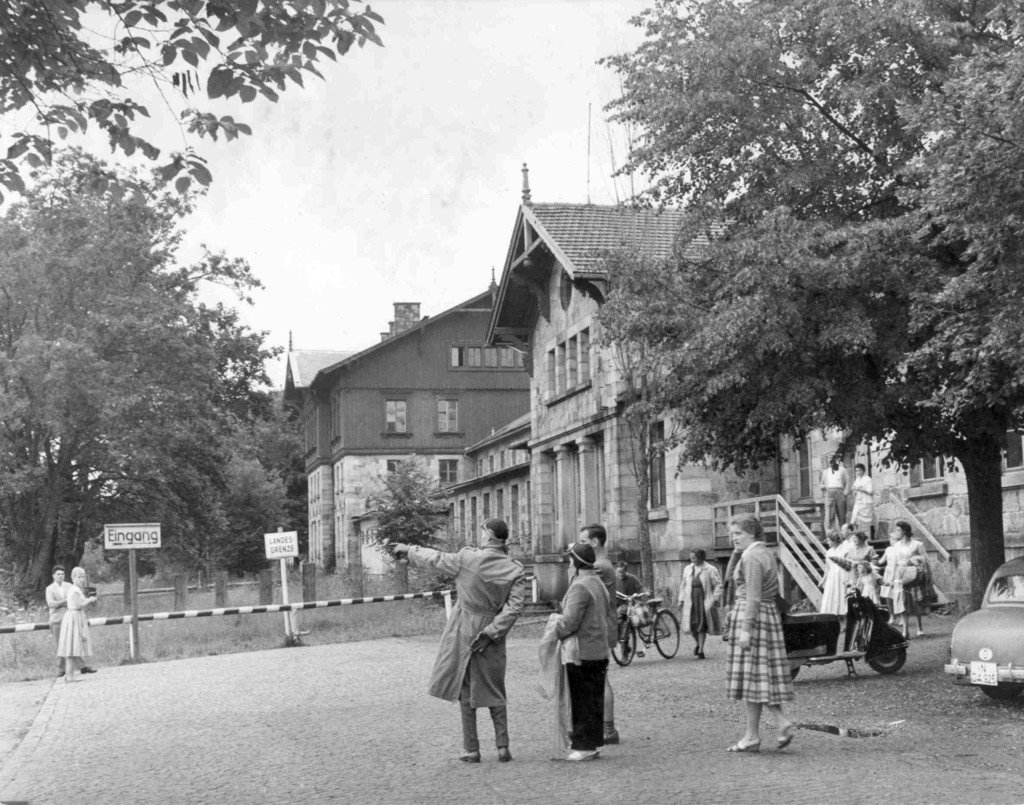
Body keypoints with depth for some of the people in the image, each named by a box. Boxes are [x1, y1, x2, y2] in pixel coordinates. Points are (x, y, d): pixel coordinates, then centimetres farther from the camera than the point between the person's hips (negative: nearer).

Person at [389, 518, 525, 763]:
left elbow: (435, 559, 1)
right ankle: (503, 746, 10)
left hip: (464, 632, -2)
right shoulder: (516, 570, -7)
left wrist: (408, 549, 17)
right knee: (494, 691, 15)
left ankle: (471, 750, 11)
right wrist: (491, 633, -12)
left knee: (465, 691, 8)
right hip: (492, 634, 2)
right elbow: (514, 607, -13)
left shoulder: (467, 558, -13)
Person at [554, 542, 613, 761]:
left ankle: (585, 746, 3)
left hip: (582, 653, -9)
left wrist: (557, 633, -8)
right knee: (594, 699, 14)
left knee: (582, 700, -2)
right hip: (600, 651, 9)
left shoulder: (580, 586, -18)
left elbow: (570, 621, -23)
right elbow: (608, 614, 18)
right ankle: (593, 743, 21)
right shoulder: (598, 583, 13)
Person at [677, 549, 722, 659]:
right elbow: (683, 585, 16)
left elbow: (718, 586, -2)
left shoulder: (710, 570, -4)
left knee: (702, 625, -5)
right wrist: (681, 600, 12)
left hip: (704, 601, -3)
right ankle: (698, 644, 26)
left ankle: (701, 650, 1)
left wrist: (715, 599, -9)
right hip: (690, 601, 3)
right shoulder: (687, 569, 10)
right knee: (692, 625, -1)